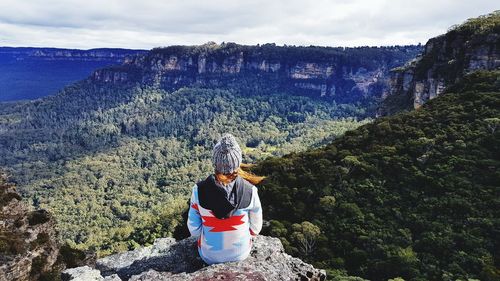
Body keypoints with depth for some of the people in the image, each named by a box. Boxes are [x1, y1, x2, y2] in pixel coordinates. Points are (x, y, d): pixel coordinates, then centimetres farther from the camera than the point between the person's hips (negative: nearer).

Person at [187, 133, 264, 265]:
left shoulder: (199, 190, -25)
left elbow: (194, 230, -12)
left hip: (209, 255, 0)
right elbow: (255, 228, -9)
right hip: (241, 254, 1)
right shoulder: (250, 191, -25)